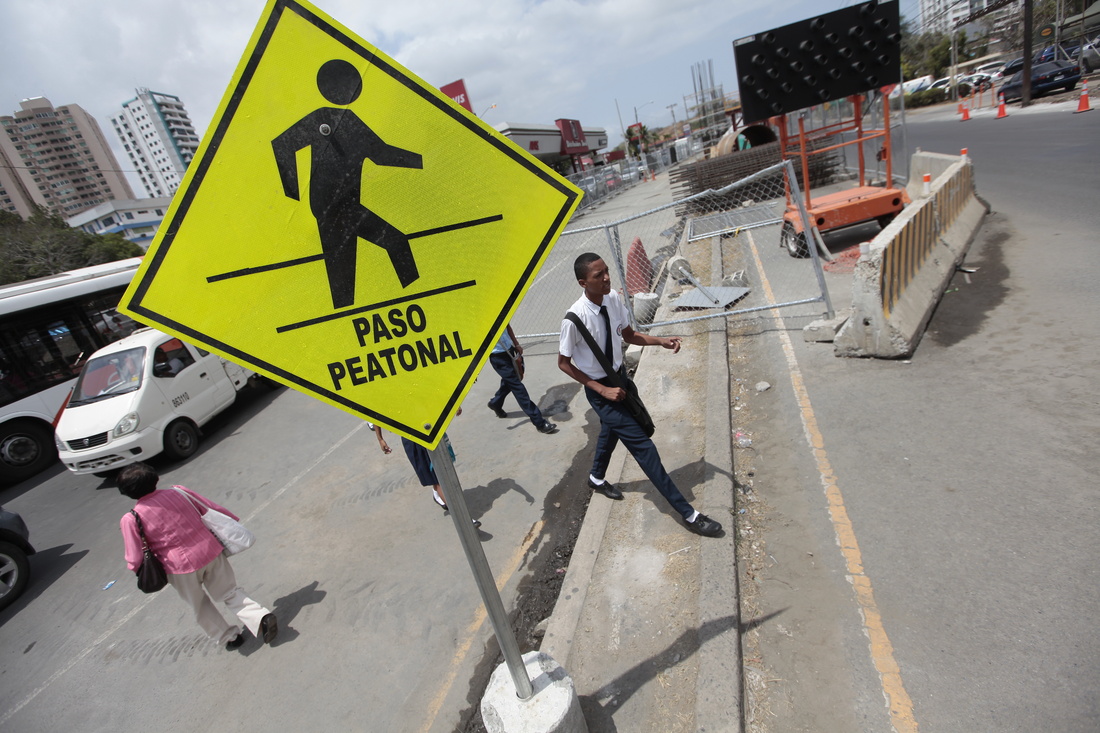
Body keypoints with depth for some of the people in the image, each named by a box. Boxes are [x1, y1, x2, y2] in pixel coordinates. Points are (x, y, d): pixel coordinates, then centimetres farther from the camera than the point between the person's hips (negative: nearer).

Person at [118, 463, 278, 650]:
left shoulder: (131, 520, -12)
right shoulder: (178, 492, -6)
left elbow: (135, 559, -9)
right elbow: (214, 510, 1)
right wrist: (233, 520, 19)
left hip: (181, 568, -2)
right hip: (211, 552, 2)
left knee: (200, 606, 24)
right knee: (230, 592, 17)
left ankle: (230, 637, 31)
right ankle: (261, 618, -2)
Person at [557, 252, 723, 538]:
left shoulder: (614, 299, -11)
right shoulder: (575, 318, -29)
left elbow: (629, 336, 5)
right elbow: (563, 363, -16)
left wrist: (661, 341, -12)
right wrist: (602, 389, -19)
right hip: (599, 388, -7)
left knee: (610, 429, 29)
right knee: (642, 445, -6)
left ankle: (597, 478, 60)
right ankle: (688, 514, 5)